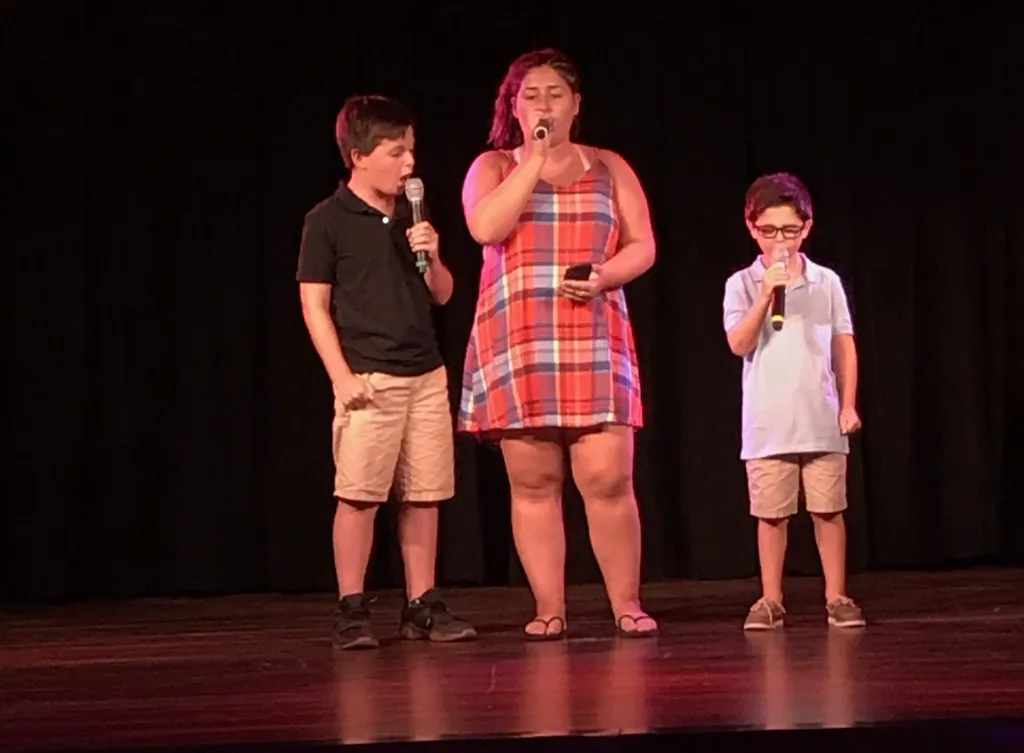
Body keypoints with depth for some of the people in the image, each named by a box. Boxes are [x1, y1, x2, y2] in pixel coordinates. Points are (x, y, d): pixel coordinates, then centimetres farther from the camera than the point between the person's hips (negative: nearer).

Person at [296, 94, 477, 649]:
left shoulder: (411, 217, 13)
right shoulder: (327, 222, -4)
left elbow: (441, 295, 18)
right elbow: (314, 304, -5)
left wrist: (432, 257, -3)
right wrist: (342, 376, -11)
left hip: (426, 376, 6)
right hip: (369, 378, -5)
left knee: (424, 496, 6)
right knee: (359, 495, -6)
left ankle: (422, 605, 13)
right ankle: (351, 610, 1)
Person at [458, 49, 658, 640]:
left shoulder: (609, 168, 13)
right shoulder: (493, 166, 9)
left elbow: (643, 247, 8)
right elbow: (485, 227, -12)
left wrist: (602, 277, -12)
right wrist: (534, 159, -10)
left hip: (593, 344, 0)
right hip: (516, 346, 0)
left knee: (608, 478, -8)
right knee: (533, 482, 0)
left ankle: (628, 605, 1)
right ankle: (549, 609, 6)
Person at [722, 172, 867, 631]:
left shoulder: (826, 282, 5)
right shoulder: (743, 285, 2)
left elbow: (845, 348, 9)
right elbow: (739, 344, -10)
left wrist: (848, 405, 4)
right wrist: (766, 295, -18)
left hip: (822, 421, 1)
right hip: (767, 424, -1)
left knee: (828, 510, 3)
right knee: (771, 514, 3)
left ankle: (836, 597, 11)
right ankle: (770, 600, 12)